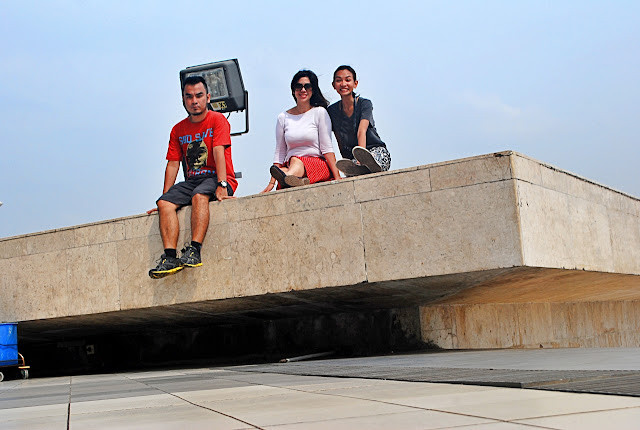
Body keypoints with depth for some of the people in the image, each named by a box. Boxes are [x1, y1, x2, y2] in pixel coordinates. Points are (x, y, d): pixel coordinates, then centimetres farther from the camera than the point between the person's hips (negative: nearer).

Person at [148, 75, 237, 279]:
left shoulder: (217, 120, 0)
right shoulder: (178, 130, 16)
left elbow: (219, 151, -15)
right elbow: (172, 164, 12)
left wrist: (222, 185, -27)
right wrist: (164, 196, 3)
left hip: (216, 178, -5)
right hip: (192, 180, 5)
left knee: (199, 195, -37)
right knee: (165, 203, -22)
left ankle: (194, 251, -45)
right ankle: (170, 256, -32)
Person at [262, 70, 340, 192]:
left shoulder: (320, 112, 6)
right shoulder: (283, 118, 14)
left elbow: (327, 147, 0)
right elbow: (279, 153, 13)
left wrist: (337, 176, -12)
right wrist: (272, 182, 2)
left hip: (318, 165, -4)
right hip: (289, 167, 4)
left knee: (296, 160, -37)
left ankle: (288, 178, -68)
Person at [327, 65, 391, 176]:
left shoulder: (365, 104, -3)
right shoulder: (332, 111, 7)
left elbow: (362, 132, -21)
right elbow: (340, 142, 7)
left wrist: (362, 156, -37)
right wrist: (346, 163, -8)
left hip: (377, 151, -2)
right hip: (352, 158, 2)